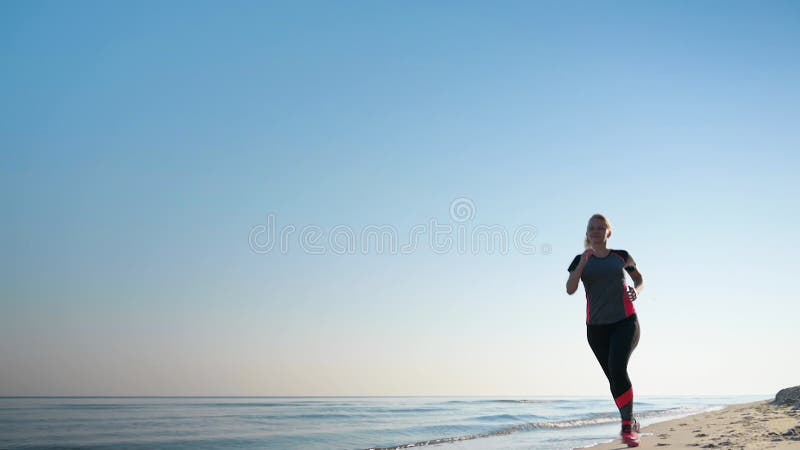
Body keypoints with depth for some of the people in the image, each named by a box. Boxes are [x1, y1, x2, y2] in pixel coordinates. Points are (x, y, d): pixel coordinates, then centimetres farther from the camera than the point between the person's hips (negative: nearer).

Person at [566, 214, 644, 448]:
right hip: (596, 326, 2)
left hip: (625, 322, -2)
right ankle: (630, 422, 24)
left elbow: (639, 280, 19)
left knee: (617, 368, -21)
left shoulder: (621, 256, 6)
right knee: (613, 377, 6)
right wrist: (583, 263, -16)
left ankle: (627, 425, -9)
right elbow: (570, 289, -7)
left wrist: (636, 290, -4)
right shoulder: (581, 260, 6)